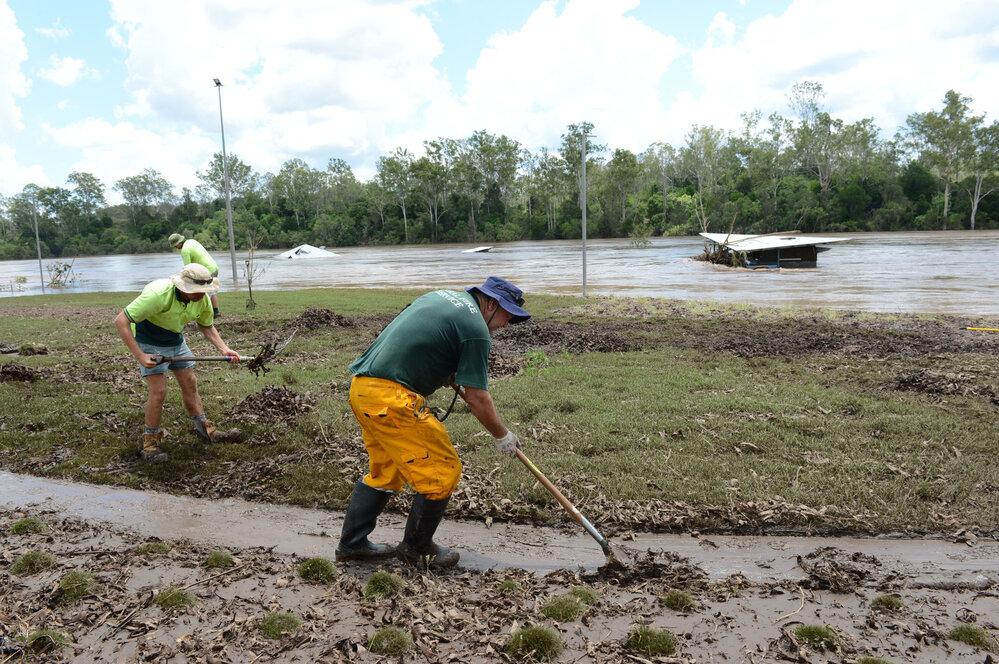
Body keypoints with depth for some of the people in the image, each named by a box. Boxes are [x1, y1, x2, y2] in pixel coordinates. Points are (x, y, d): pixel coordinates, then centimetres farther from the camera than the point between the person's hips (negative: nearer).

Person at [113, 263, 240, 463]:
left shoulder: (202, 300, -16)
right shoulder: (159, 294, -36)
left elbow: (207, 327, 3)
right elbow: (121, 321, -33)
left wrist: (224, 349, -13)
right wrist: (140, 356, -36)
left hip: (177, 341, 6)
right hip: (150, 343, -6)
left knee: (190, 384, 10)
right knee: (158, 391, -11)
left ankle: (203, 427, 24)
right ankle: (150, 441, 5)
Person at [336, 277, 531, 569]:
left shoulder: (441, 296, 19)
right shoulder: (475, 328, -8)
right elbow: (477, 398, -7)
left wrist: (453, 380, 25)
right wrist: (502, 436, 7)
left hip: (361, 385, 10)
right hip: (392, 398, -10)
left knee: (385, 470, 23)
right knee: (442, 471, 4)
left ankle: (352, 543, 30)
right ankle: (417, 548, 19)